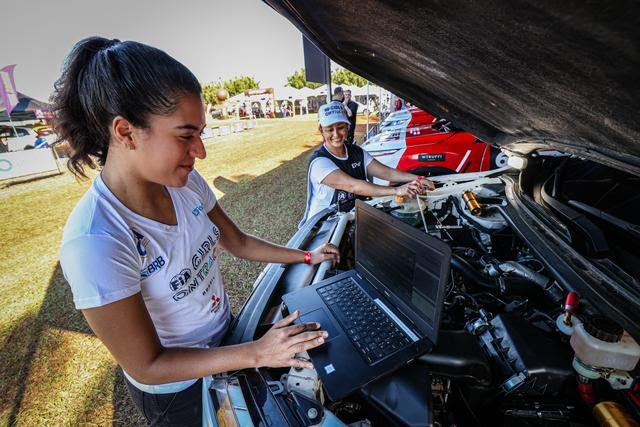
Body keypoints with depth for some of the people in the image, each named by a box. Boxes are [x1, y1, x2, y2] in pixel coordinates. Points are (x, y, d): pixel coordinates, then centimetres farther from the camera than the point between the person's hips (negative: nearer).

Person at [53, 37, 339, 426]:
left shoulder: (186, 182, -17)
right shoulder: (94, 243, -35)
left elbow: (238, 241, -3)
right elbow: (147, 365, -26)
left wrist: (307, 257, -2)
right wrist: (256, 353, -30)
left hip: (225, 335, 5)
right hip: (176, 389, -5)